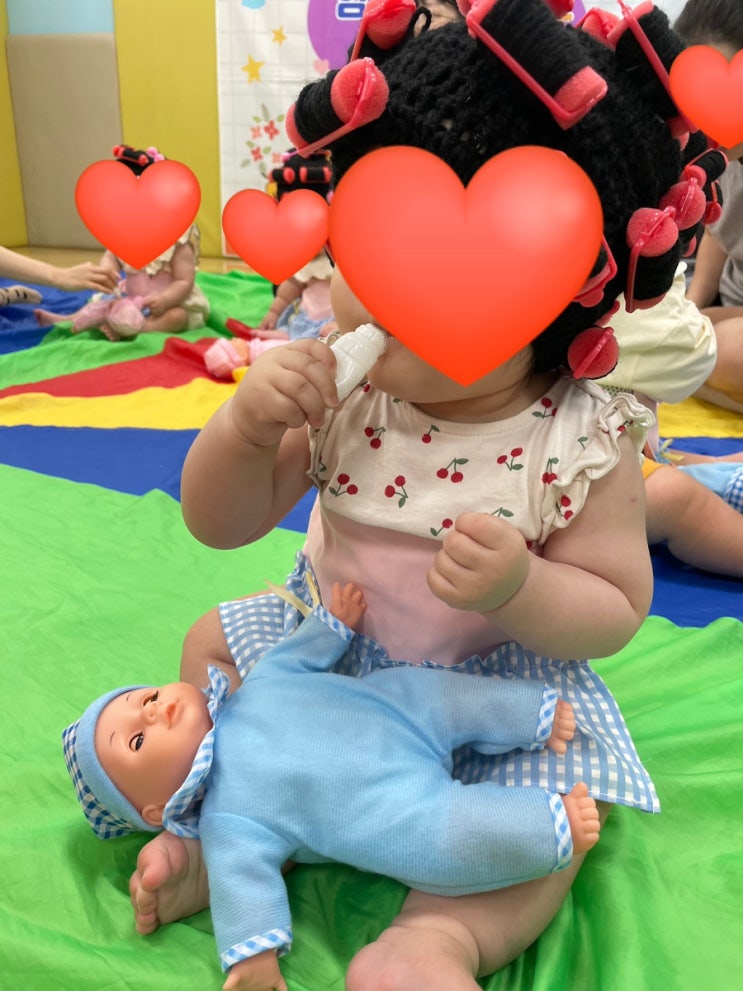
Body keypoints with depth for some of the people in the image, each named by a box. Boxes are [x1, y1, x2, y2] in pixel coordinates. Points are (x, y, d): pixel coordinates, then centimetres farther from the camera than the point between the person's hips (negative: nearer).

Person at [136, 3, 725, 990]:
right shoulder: (334, 389, -16)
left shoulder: (583, 443, -22)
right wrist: (246, 426, -33)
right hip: (331, 644, 3)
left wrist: (519, 589, -36)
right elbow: (220, 525, -11)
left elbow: (616, 611, -14)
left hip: (503, 680, -2)